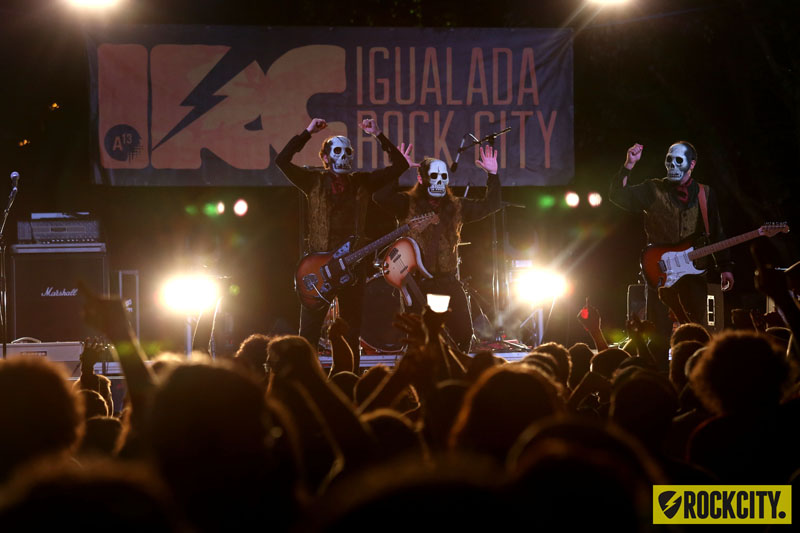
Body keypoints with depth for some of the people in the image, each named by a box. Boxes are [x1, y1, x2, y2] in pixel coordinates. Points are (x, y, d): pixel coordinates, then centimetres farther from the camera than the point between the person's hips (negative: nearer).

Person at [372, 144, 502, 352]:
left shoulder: (457, 208, 11)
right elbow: (380, 196, -16)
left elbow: (490, 205, 12)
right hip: (417, 281, -3)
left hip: (448, 281, 3)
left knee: (464, 334, 0)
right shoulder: (408, 204, 0)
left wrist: (492, 175, 1)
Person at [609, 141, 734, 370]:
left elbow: (716, 234, 11)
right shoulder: (654, 190, 4)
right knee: (660, 334, -4)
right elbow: (617, 195, -7)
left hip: (693, 270, 2)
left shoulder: (705, 194, 9)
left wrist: (724, 268, 4)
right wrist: (629, 165, -19)